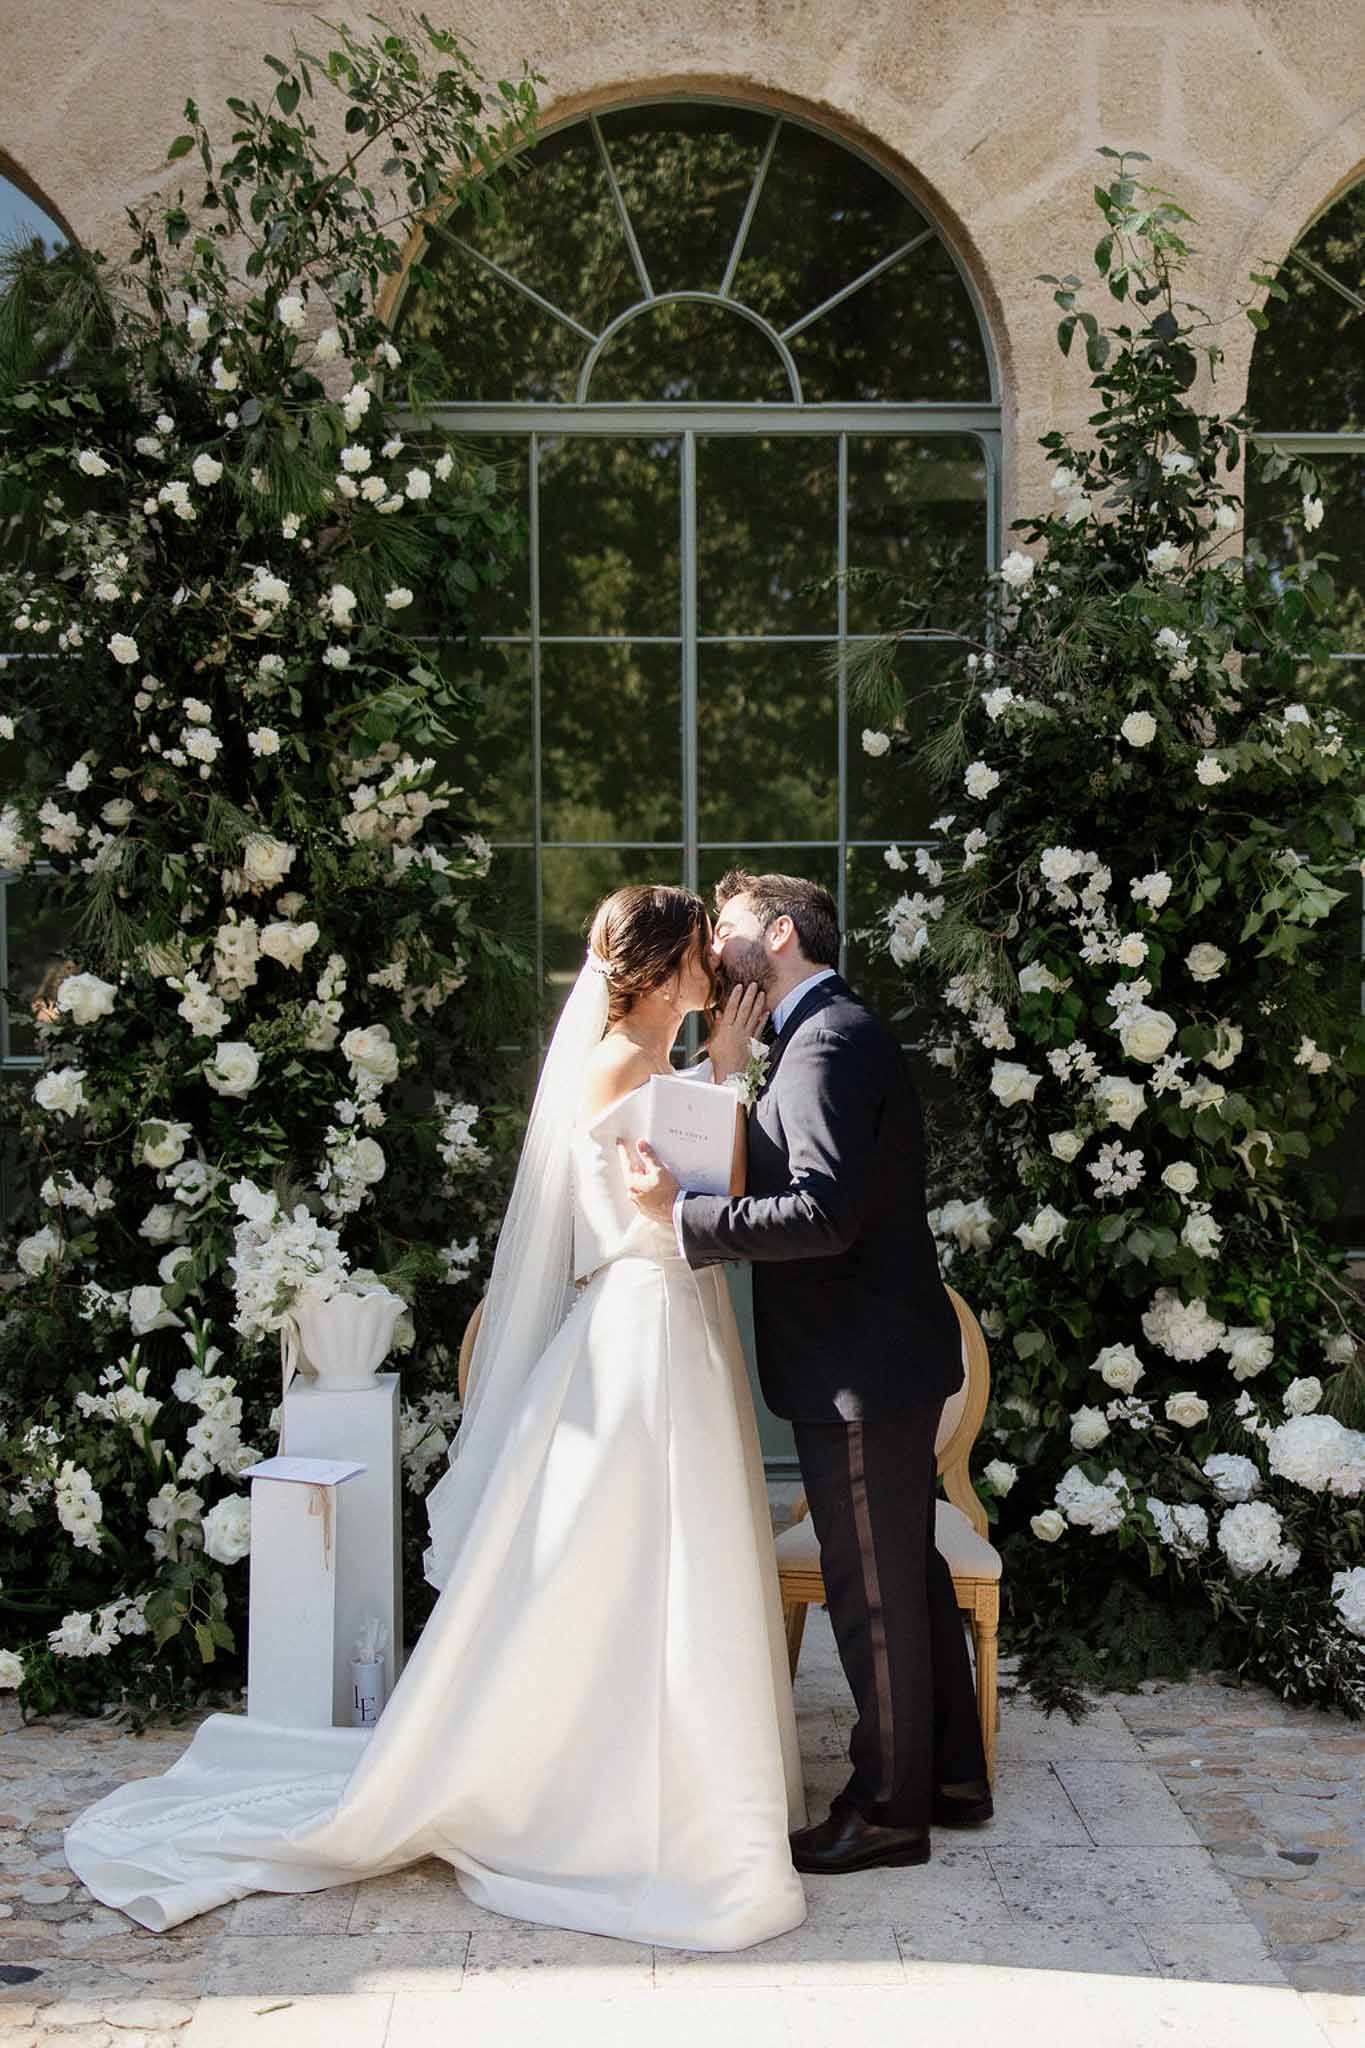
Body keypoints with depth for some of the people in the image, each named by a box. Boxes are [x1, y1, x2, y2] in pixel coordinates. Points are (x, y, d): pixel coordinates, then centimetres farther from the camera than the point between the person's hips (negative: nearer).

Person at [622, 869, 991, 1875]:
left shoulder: (830, 1044, -19)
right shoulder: (837, 1032, 14)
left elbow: (824, 1215, -29)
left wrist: (683, 1213, -25)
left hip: (860, 1368, -10)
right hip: (886, 1350, 10)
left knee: (872, 1593, 3)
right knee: (910, 1571, 20)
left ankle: (889, 1810, 17)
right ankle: (952, 1775, 33)